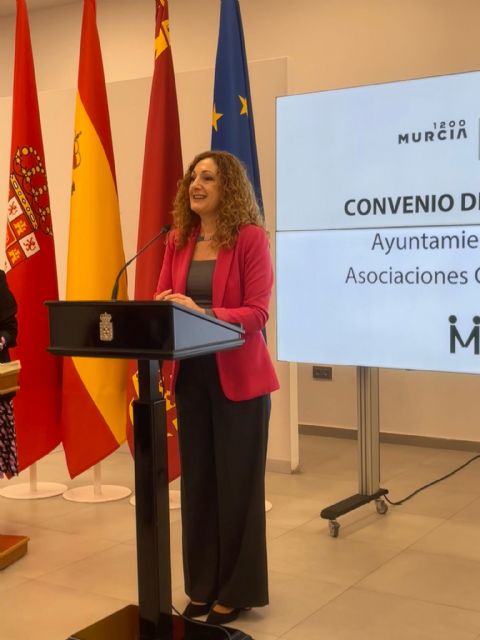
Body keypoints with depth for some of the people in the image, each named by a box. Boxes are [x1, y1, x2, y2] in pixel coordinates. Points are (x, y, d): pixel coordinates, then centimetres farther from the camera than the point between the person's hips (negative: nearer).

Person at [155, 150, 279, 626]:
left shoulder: (251, 238, -10)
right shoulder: (177, 241, 6)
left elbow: (256, 313, -16)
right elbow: (160, 301, 7)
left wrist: (201, 312, -28)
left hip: (239, 378, -5)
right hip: (191, 376, 5)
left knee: (237, 483, 6)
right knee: (197, 481, 12)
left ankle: (237, 591, 21)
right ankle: (203, 586, 27)